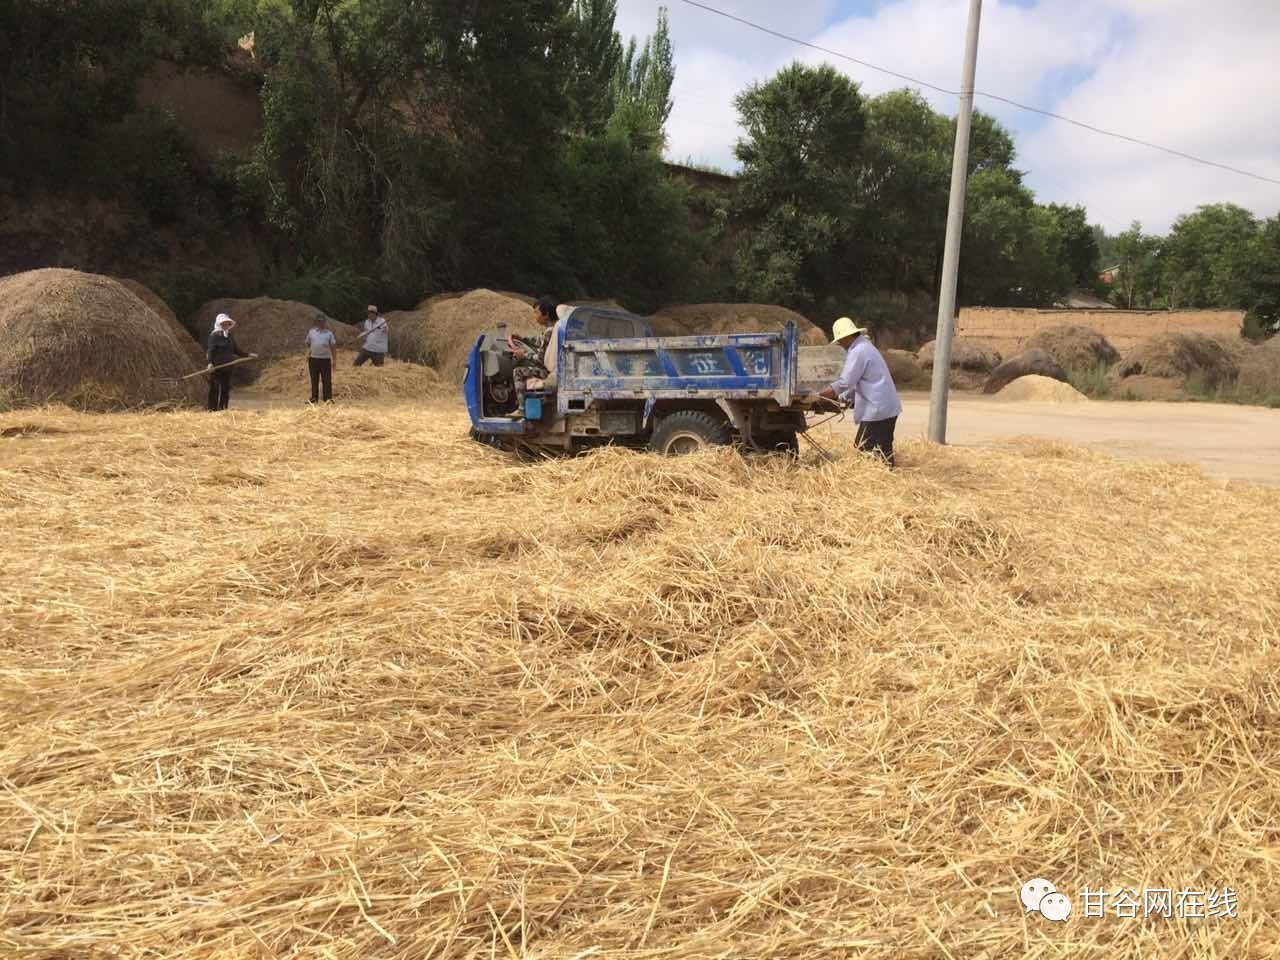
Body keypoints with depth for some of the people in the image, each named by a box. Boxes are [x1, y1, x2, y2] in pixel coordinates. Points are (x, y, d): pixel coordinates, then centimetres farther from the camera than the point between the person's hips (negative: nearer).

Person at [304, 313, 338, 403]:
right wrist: (307, 355, 7)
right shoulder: (311, 332, 8)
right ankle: (314, 398, 15)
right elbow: (308, 344, 15)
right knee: (314, 380, 8)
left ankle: (328, 398, 3)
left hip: (325, 359, -2)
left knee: (327, 380, -1)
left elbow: (333, 347, 3)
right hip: (313, 359, 2)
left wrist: (334, 360, -1)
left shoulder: (329, 333, 3)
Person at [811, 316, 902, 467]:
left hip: (877, 410, -10)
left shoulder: (858, 352, -15)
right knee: (883, 450, 15)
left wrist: (817, 396, -12)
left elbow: (844, 383, -18)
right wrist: (842, 397, 22)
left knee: (864, 450, -5)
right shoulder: (865, 347, 18)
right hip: (888, 408, 10)